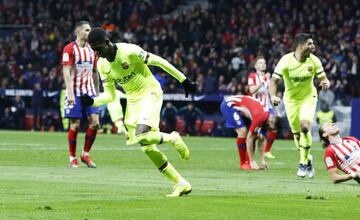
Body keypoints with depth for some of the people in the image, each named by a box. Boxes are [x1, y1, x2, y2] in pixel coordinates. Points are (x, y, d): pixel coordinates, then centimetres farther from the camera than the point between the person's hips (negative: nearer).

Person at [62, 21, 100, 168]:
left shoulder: (91, 50, 14)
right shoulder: (70, 49, -5)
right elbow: (66, 71, -12)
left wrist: (97, 92, 16)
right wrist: (70, 92, -21)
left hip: (90, 91, 5)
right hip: (75, 92, -5)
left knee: (95, 122, -6)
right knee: (75, 125, -4)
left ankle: (86, 154, 9)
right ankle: (73, 159, 6)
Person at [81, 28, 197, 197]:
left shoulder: (129, 51, -22)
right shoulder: (102, 65, -1)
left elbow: (159, 62, -15)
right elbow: (109, 95, 6)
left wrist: (183, 80, -11)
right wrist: (92, 102, -13)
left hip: (150, 94, -7)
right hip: (133, 100, 7)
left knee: (142, 135, -29)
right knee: (147, 148, 3)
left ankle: (173, 139, 2)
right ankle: (182, 184, 11)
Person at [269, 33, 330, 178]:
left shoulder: (314, 60, -15)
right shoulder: (286, 60, -21)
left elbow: (323, 78, -4)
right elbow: (274, 80, -20)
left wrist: (325, 83, -29)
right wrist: (273, 96, -37)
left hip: (308, 97, 0)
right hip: (291, 99, 0)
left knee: (305, 127, -21)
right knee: (296, 133, 5)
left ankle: (303, 163, -10)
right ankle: (308, 159, 29)